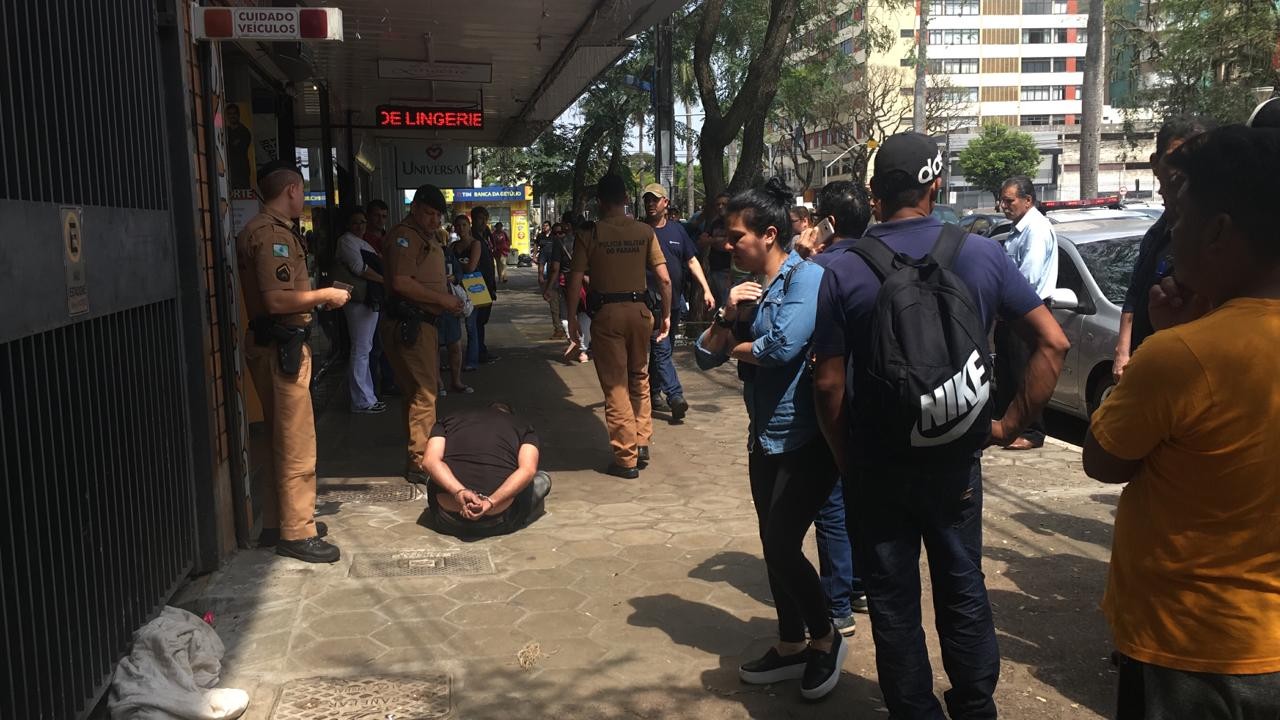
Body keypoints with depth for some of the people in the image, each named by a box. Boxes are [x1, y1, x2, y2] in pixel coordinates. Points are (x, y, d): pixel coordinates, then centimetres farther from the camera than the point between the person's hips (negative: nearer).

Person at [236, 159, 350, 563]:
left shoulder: (268, 229, 15)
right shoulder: (272, 233, -17)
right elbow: (277, 301, -25)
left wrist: (319, 298, 13)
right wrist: (325, 295, -14)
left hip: (278, 344, 11)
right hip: (282, 347, -11)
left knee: (284, 439, 18)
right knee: (296, 443, -4)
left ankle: (279, 522, 28)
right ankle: (296, 533, 4)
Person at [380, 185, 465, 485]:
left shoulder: (429, 236, 19)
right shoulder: (403, 236, -12)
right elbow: (401, 283, -23)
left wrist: (451, 297, 12)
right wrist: (442, 299, -18)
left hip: (425, 322, 10)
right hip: (408, 323, -10)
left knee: (425, 390, 16)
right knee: (423, 393, -9)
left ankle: (421, 453, 26)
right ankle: (419, 463, -3)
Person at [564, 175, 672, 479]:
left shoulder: (588, 234, -6)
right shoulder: (645, 232, 1)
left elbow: (574, 281, -8)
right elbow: (664, 279, -2)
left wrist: (572, 318, 3)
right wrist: (666, 314, 9)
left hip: (606, 312, -3)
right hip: (639, 309, 3)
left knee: (615, 387, 4)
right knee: (640, 379, 21)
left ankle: (626, 459, 8)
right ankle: (642, 445, 25)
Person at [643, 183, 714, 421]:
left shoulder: (676, 230, 10)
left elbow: (692, 260, 12)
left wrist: (706, 289, 3)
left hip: (673, 301, 5)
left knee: (659, 350, 14)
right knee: (661, 349, -11)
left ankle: (654, 394, 24)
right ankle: (676, 397, -17)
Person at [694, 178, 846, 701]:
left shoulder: (808, 278, -14)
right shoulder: (748, 291, 11)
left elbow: (783, 347, -27)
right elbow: (705, 357, 10)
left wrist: (739, 347, -6)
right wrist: (728, 317, -9)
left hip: (807, 440, -8)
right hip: (764, 439, 8)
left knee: (783, 546, -8)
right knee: (774, 547, 13)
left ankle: (826, 639, 15)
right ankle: (791, 646, 29)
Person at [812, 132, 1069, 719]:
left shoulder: (843, 270, -12)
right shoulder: (981, 255, -6)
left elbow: (829, 384, -10)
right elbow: (1052, 343, -5)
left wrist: (846, 460, 2)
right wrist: (1011, 424, 0)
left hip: (876, 467, -2)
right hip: (955, 462, 2)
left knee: (893, 603, 12)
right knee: (962, 589, 19)